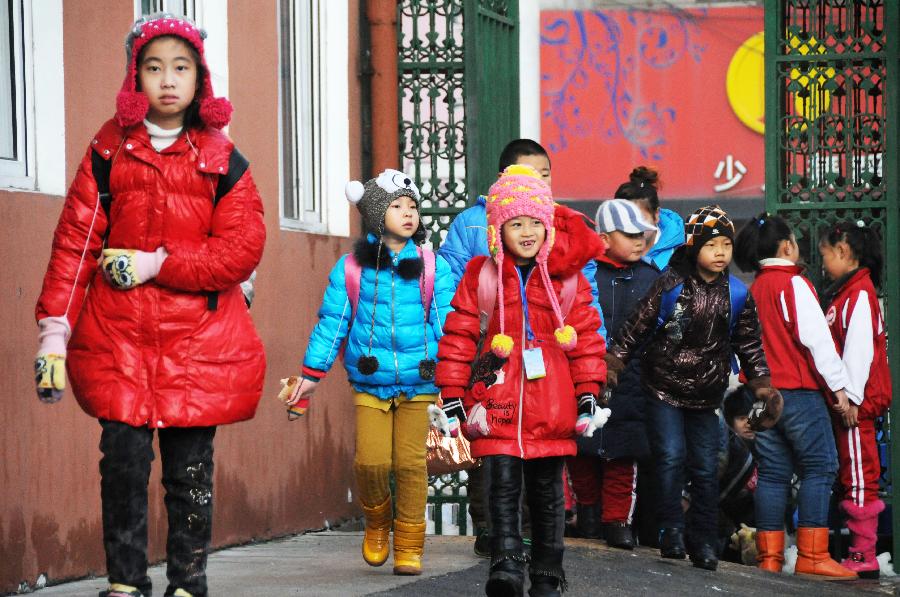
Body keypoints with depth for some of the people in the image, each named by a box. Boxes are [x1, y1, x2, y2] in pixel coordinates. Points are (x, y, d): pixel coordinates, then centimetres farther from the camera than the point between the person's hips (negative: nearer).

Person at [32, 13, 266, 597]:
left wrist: (154, 264, -12)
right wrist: (54, 333, -7)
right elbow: (75, 243, 1)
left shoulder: (220, 158, 4)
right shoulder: (109, 151, 5)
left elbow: (243, 250, -6)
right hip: (117, 338, 0)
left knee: (191, 468, 3)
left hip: (198, 345, 0)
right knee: (124, 460, -6)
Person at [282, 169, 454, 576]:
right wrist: (310, 375, 7)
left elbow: (447, 325, 6)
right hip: (370, 385, 0)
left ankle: (409, 547, 8)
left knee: (410, 463, -3)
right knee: (371, 461, -9)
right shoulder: (351, 268, 3)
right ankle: (377, 523, 20)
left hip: (418, 385, 0)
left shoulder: (433, 267, 4)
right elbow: (331, 323, 7)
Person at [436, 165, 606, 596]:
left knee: (547, 492, 9)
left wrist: (588, 397, 3)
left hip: (551, 402, 1)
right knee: (503, 485, -10)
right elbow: (458, 336, 2)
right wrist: (452, 398, -1)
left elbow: (587, 338, 6)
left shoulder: (567, 277, 4)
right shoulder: (481, 276, 1)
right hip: (498, 398, -1)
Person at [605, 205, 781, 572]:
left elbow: (749, 345, 10)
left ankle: (702, 541, 14)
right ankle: (670, 532, -1)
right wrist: (613, 363, -6)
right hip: (664, 390, -3)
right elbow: (637, 326, -2)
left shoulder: (736, 294, 1)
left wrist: (762, 386, 6)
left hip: (706, 396, 3)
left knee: (705, 469, 3)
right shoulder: (670, 285, -8)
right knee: (671, 458, -13)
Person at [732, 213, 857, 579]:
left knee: (773, 473, 8)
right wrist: (839, 385, -11)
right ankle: (811, 556, -10)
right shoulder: (793, 283, -8)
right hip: (799, 391, -7)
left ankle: (769, 556, 5)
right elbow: (816, 337, -14)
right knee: (819, 468, -4)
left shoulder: (753, 291, 13)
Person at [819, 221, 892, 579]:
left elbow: (860, 347, -19)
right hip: (846, 402, 10)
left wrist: (852, 397, -21)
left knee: (860, 476, -7)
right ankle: (859, 550, 17)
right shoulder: (843, 293, 18)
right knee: (851, 476, 12)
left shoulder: (860, 292, -12)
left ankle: (864, 556, -5)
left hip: (857, 402, -10)